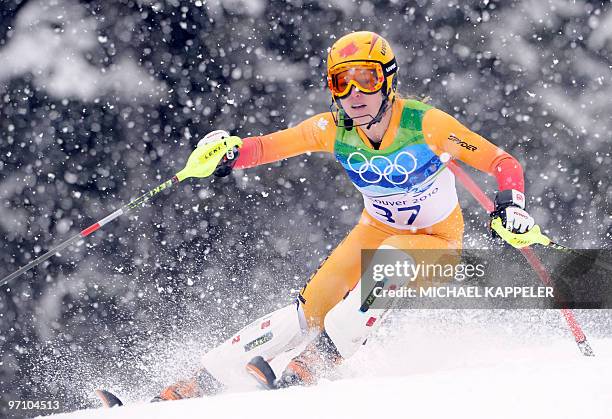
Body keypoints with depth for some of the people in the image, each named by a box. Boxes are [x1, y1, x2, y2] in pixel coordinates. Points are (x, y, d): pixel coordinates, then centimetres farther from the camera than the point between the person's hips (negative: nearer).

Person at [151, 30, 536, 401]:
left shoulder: (424, 123, -26)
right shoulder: (334, 129, -16)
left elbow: (504, 163, -21)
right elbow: (268, 146, -13)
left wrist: (511, 204, -41)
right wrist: (230, 153, -35)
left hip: (436, 242, -3)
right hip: (376, 230, 3)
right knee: (309, 311, -11)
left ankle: (314, 363, -26)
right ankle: (201, 383, -8)